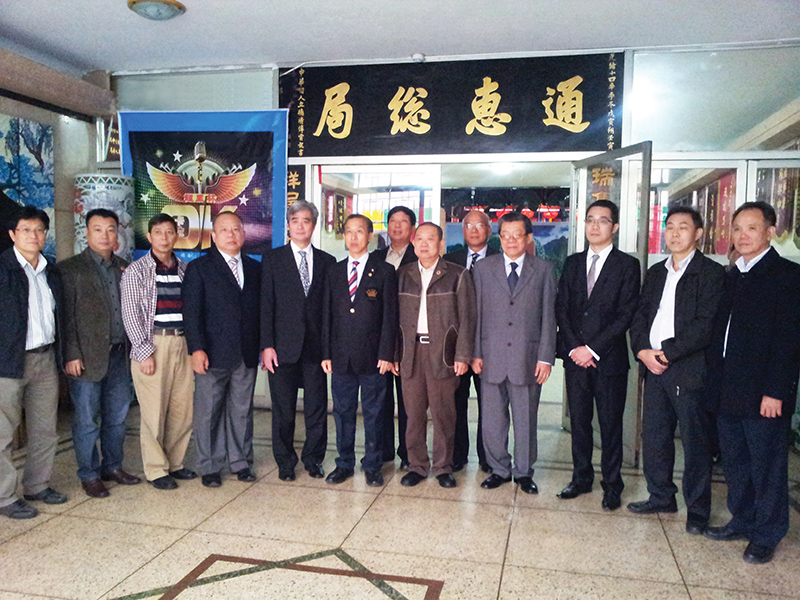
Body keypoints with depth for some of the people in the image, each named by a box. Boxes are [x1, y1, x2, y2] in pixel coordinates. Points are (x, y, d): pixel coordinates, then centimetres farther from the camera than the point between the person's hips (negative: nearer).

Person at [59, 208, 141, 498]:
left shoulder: (124, 268, 12)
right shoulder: (70, 268, -4)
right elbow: (66, 316, -8)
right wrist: (72, 355, -13)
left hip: (119, 355, 5)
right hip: (87, 357, -5)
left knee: (117, 416, 14)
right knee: (87, 420, 5)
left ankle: (113, 466, 29)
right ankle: (89, 475, 18)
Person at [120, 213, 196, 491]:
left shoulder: (185, 270, 13)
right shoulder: (136, 271, 0)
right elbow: (130, 314, -5)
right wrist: (145, 351, -10)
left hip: (182, 344, 4)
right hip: (152, 345, -4)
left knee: (183, 408, 7)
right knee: (154, 410, -1)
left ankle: (175, 462, 23)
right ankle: (156, 470, 12)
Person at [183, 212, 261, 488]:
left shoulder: (255, 268, 12)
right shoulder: (199, 268, 1)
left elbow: (261, 309, 13)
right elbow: (192, 311, -5)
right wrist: (197, 349, -14)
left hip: (247, 355, 3)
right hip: (213, 354, -3)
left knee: (242, 411, 11)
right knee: (208, 413, 5)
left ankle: (241, 462, 25)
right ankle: (209, 467, 19)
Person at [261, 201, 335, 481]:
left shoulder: (327, 261, 8)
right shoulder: (273, 259, 4)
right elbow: (266, 305, -1)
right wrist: (267, 345, -8)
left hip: (316, 347, 2)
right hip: (283, 347, -1)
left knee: (317, 407, 8)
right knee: (283, 410, 7)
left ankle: (313, 459, 25)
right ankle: (285, 462, 24)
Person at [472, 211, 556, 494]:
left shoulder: (544, 270, 4)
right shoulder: (483, 268, 6)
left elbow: (548, 316, 2)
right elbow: (476, 313, 6)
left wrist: (545, 357, -3)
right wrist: (475, 353, 0)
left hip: (528, 358, -1)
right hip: (492, 357, 1)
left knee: (526, 419, 9)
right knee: (492, 418, 9)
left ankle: (524, 472, 27)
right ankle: (499, 469, 27)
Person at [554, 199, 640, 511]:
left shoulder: (627, 265, -1)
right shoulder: (572, 263, 11)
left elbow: (626, 314, -8)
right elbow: (561, 309, 7)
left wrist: (593, 348, -13)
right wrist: (573, 347, -6)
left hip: (609, 357, -3)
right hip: (575, 356, 4)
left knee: (610, 424, 5)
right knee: (579, 421, 11)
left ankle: (611, 485, 19)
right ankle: (581, 478, 25)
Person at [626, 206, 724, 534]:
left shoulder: (712, 273, -4)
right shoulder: (655, 273, 16)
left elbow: (705, 325, -14)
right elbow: (639, 316, 12)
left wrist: (666, 353, -16)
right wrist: (643, 351, -5)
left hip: (691, 370, -6)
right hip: (654, 368, 6)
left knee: (695, 443, 3)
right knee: (654, 436, 13)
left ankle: (698, 510, 18)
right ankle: (661, 497, 29)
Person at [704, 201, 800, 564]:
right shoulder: (731, 277, 14)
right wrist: (716, 381, 9)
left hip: (763, 395, -7)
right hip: (728, 392, 7)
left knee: (767, 467, 6)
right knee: (735, 463, 16)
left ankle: (766, 536, 21)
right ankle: (742, 522, 32)